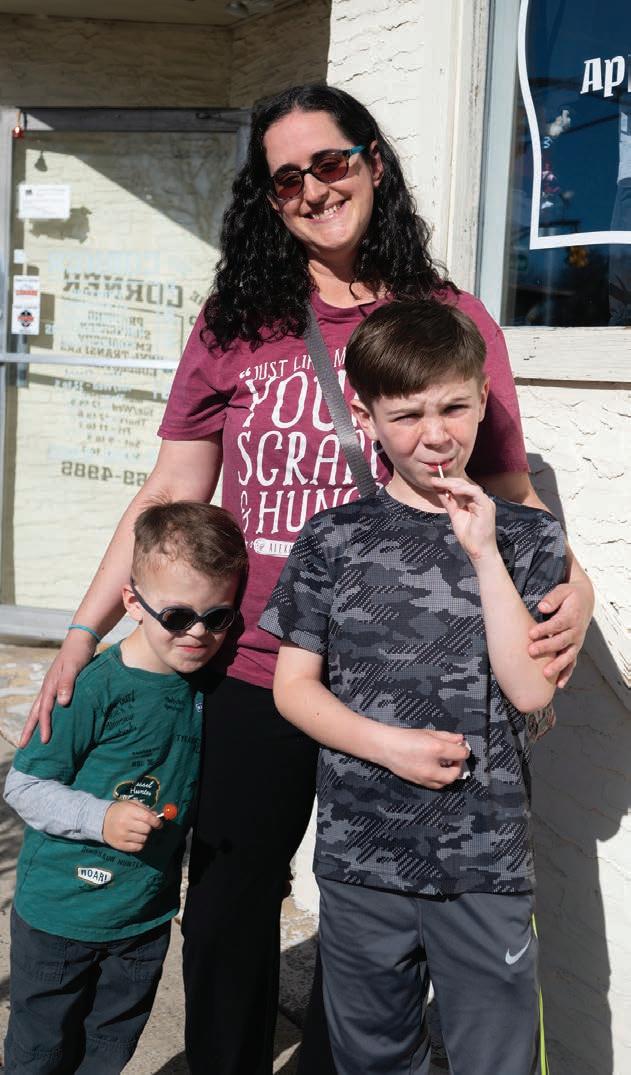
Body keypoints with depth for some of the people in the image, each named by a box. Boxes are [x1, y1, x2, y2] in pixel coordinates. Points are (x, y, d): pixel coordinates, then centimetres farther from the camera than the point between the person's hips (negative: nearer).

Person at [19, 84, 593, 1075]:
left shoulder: (454, 323, -1)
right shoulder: (234, 324, 3)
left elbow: (510, 492, 3)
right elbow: (170, 497, 3)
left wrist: (572, 580, -16)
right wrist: (85, 634, -1)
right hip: (249, 673, 2)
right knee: (226, 913, 17)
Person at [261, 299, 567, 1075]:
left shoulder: (525, 536, -1)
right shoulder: (333, 539, -1)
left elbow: (531, 689, -10)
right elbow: (293, 686, 0)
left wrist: (483, 551, -15)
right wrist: (389, 744, -15)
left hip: (487, 863, -1)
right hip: (359, 858, 1)